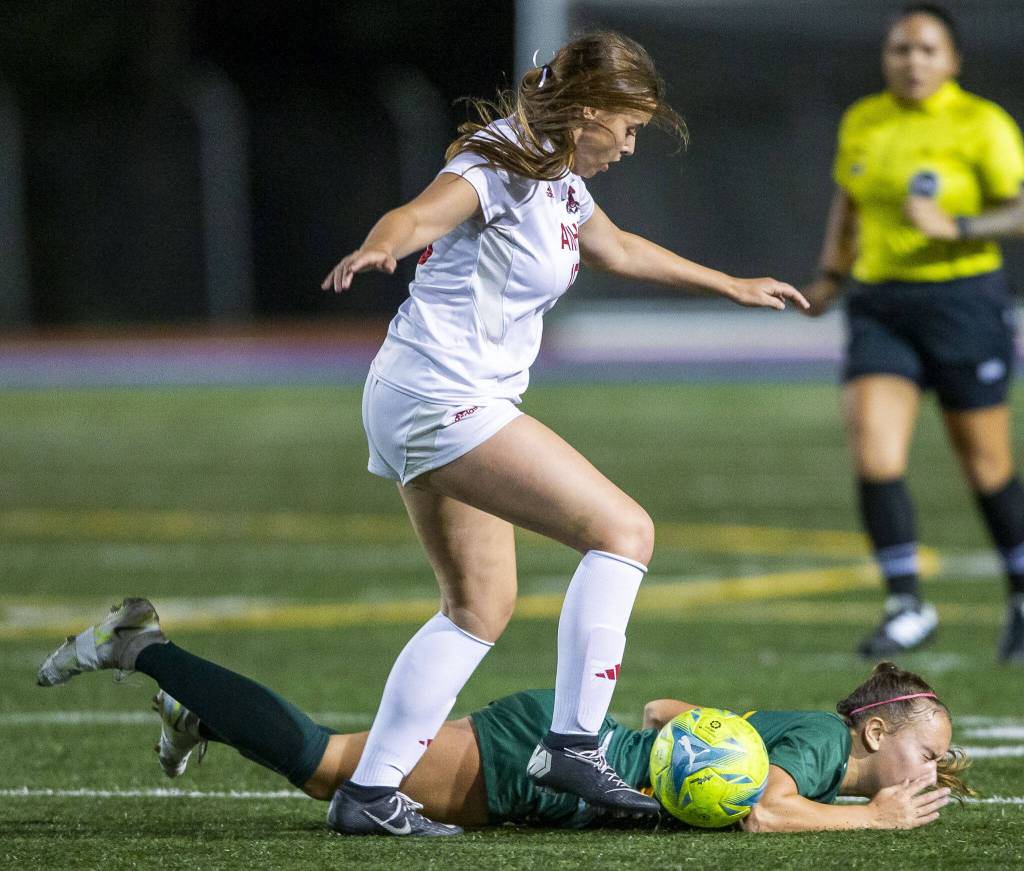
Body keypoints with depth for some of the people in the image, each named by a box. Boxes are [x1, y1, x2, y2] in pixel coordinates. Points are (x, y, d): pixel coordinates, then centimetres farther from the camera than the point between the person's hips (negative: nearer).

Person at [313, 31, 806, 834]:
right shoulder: (503, 164, -13)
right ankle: (573, 745, -13)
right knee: (623, 528, -13)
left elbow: (621, 249, 37)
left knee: (481, 607, 13)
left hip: (418, 408, 11)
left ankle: (369, 791, 11)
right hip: (444, 397, -11)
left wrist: (731, 286, 48)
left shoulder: (560, 185, 17)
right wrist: (381, 246, -56)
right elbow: (422, 214, -32)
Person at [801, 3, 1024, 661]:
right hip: (880, 305, 4)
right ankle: (907, 606, -5)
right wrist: (832, 275, 19)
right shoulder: (861, 123, 10)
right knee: (874, 458, -13)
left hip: (963, 302, -4)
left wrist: (952, 225, -21)